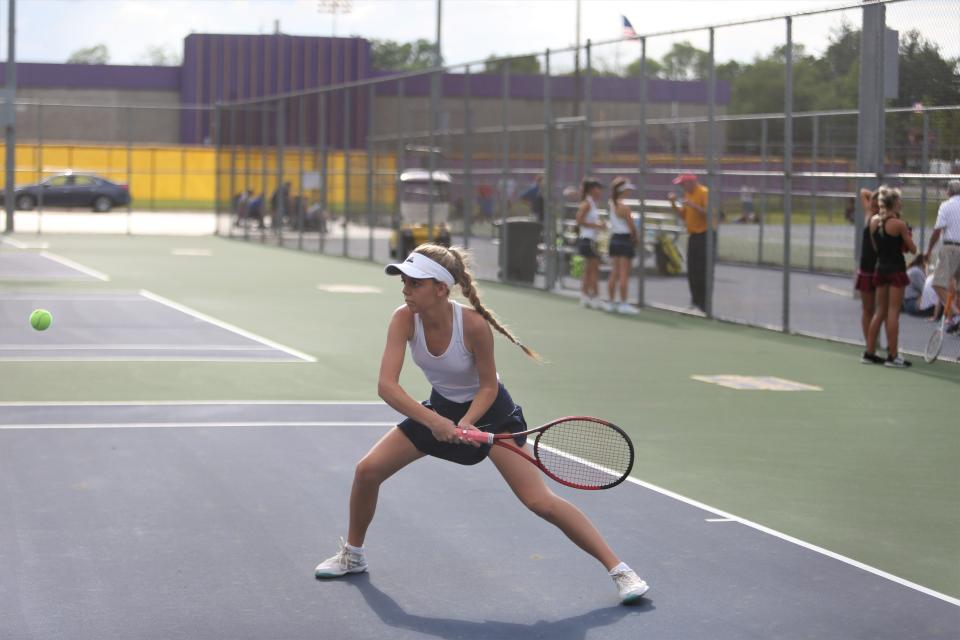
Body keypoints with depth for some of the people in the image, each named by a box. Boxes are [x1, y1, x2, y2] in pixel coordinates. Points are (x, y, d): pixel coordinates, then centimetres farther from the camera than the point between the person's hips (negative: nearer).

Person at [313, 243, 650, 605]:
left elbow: (489, 386, -17)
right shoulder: (404, 319, -23)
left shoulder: (473, 325, -31)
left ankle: (618, 568, -7)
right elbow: (386, 385, -30)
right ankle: (353, 555, 26)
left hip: (489, 411, -4)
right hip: (441, 409, 5)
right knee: (367, 471, -1)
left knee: (540, 501, -14)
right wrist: (434, 422, -42)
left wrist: (466, 422, -34)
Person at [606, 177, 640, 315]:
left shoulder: (612, 204, 5)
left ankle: (612, 302, 18)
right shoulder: (624, 208, -18)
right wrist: (635, 239, 3)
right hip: (624, 239, -8)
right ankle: (623, 304, -4)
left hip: (614, 238, 8)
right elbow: (631, 227, -13)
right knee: (624, 274, -4)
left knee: (614, 274, 13)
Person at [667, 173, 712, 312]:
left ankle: (705, 305, -6)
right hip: (693, 235, 8)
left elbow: (709, 213, -20)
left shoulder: (704, 193, -12)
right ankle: (696, 301, 19)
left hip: (705, 235, -8)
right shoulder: (688, 194, 13)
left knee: (703, 271, -9)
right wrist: (673, 203, 5)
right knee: (692, 271, 9)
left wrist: (693, 205, -26)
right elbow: (683, 215, 18)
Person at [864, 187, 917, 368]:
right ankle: (892, 356, -1)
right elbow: (912, 249, -6)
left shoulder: (874, 221, 3)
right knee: (893, 313, -3)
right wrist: (906, 237, 11)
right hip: (896, 270, -6)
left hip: (881, 269, 6)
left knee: (880, 311, 15)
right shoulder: (899, 224, -14)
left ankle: (869, 351, 16)